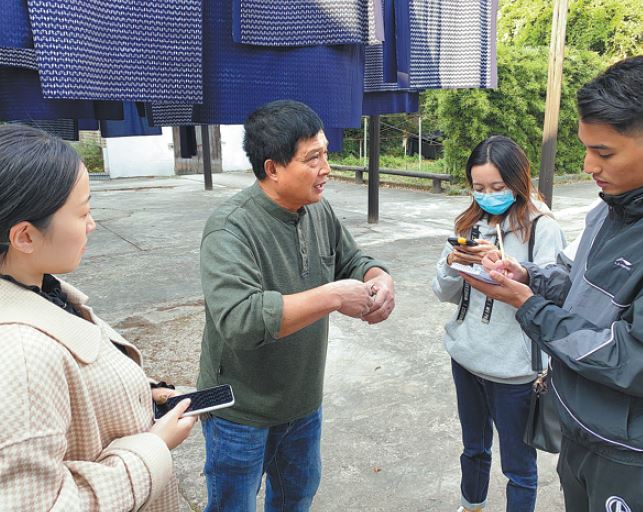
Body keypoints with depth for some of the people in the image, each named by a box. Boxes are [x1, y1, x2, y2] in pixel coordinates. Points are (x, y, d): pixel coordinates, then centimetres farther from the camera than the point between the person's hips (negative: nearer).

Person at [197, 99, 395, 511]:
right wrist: (332, 297, -37)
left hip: (304, 400, 6)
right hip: (241, 411, -6)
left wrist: (380, 278, -17)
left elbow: (353, 261, 7)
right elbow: (238, 319, -39)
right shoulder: (231, 228, -27)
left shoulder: (319, 211, -5)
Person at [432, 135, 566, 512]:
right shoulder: (470, 223, 3)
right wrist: (452, 262, -16)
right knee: (474, 448, 27)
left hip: (512, 368, -5)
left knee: (518, 466, 13)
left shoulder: (542, 228, -12)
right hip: (465, 357, 6)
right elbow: (445, 293, 3)